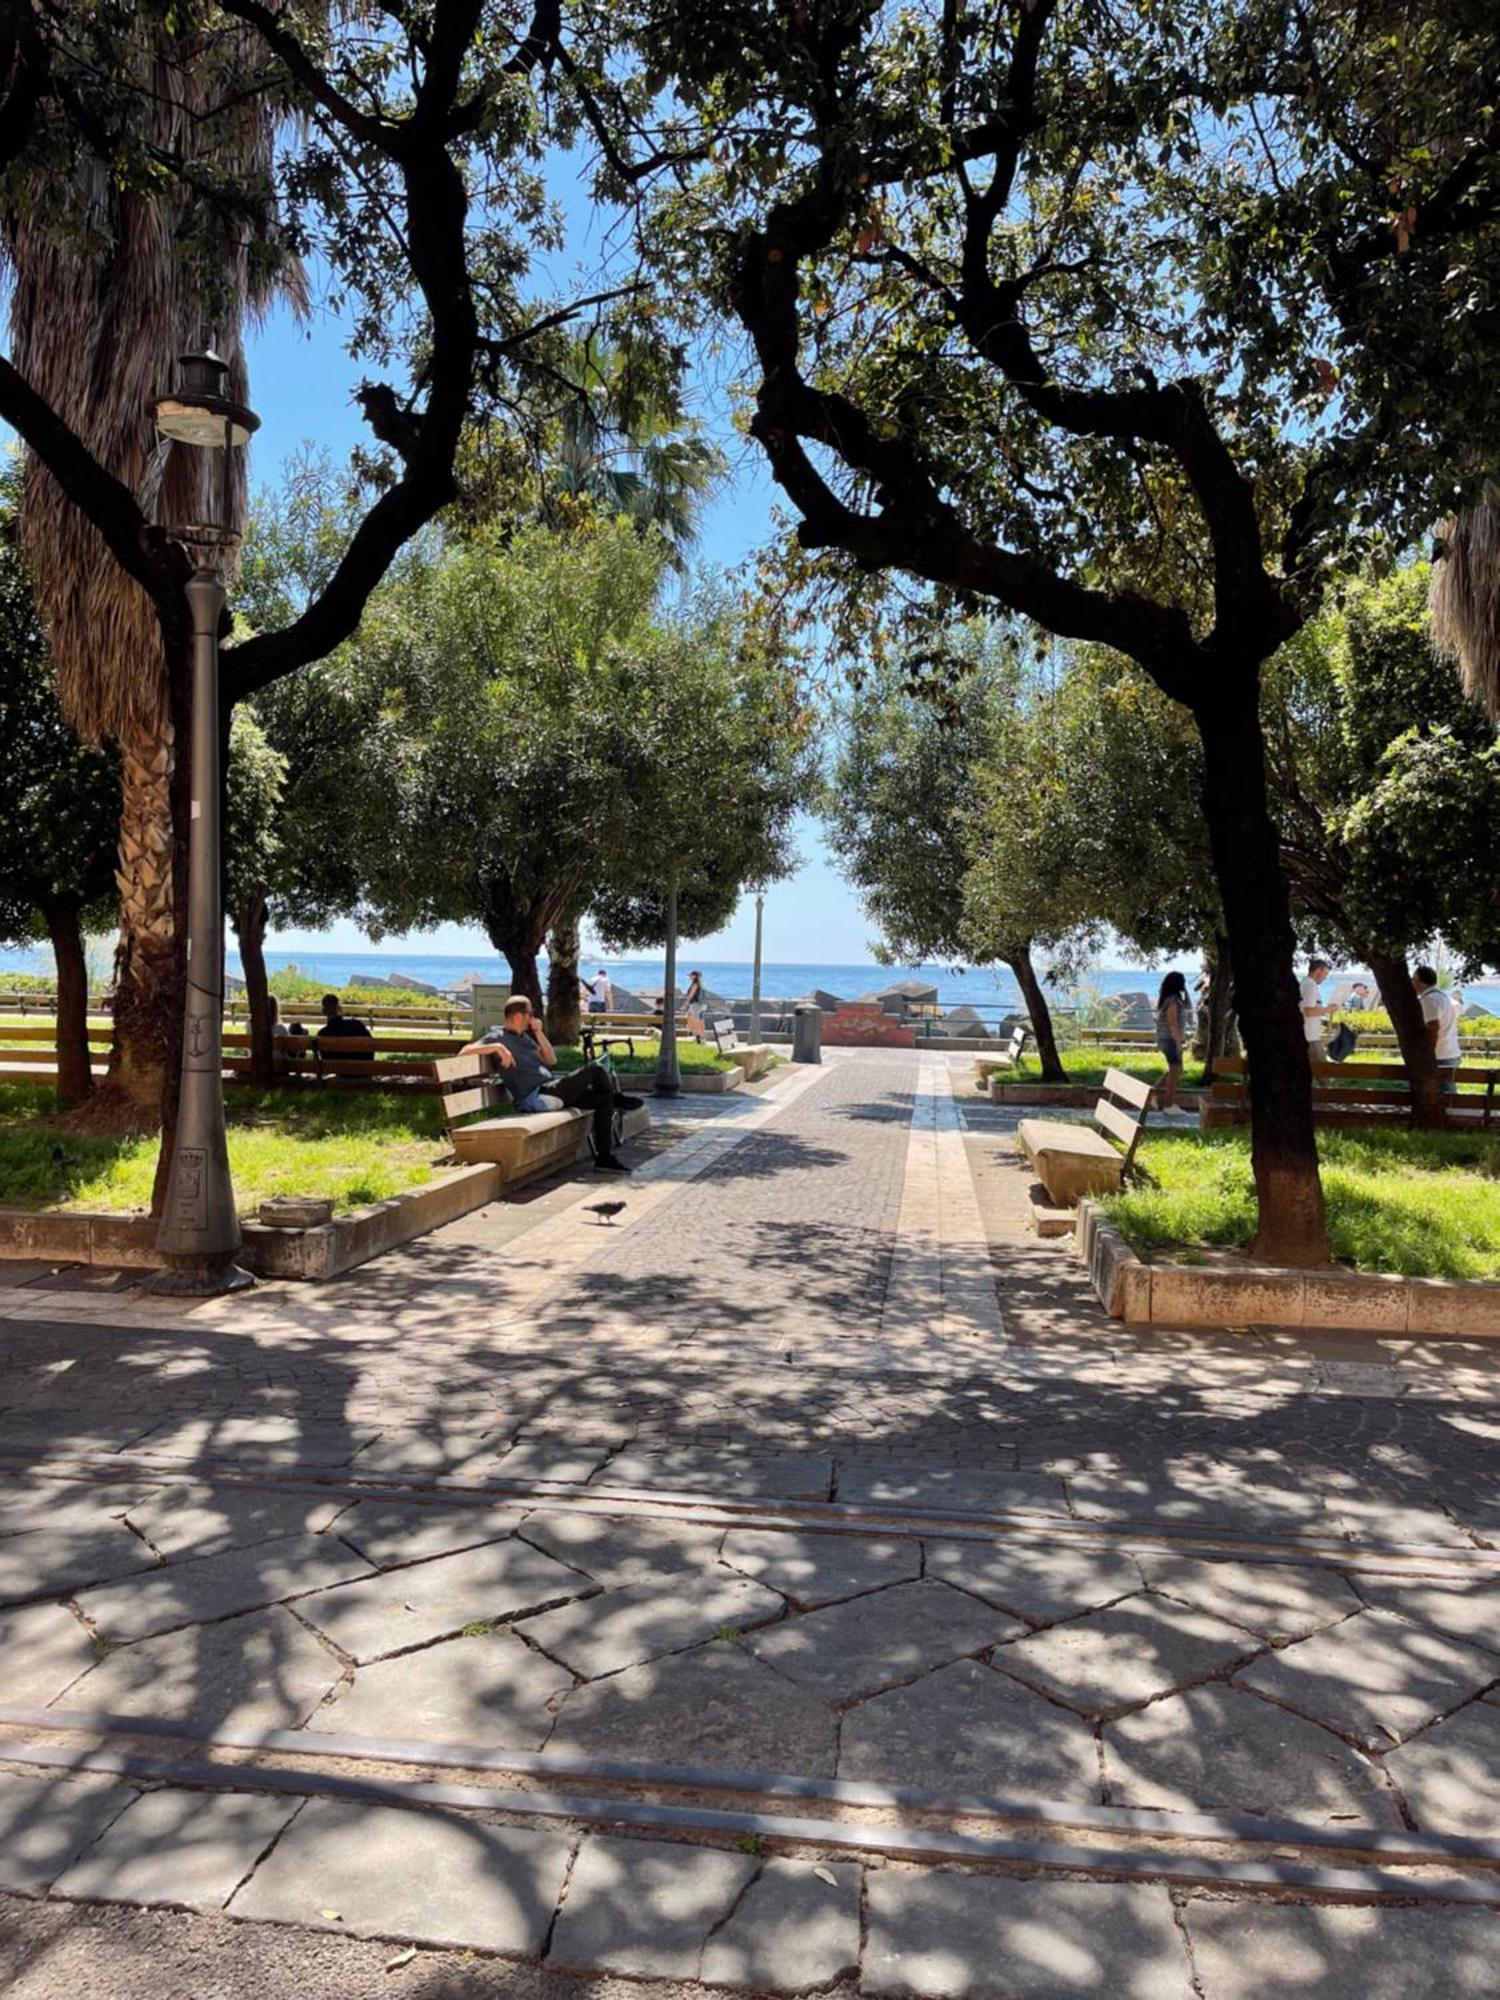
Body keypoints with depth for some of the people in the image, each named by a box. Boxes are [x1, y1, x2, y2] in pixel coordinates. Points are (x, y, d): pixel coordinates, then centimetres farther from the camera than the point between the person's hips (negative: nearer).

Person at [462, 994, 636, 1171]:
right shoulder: (498, 1036, -3)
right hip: (535, 1097, -9)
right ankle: (616, 1098, 16)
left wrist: (539, 1033, 7)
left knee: (604, 1098, 0)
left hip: (550, 1091, 9)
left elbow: (551, 1060, 20)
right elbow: (465, 1052, -16)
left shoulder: (524, 1036, 22)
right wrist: (497, 1047, -28)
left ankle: (604, 1157, 3)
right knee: (595, 1069, -16)